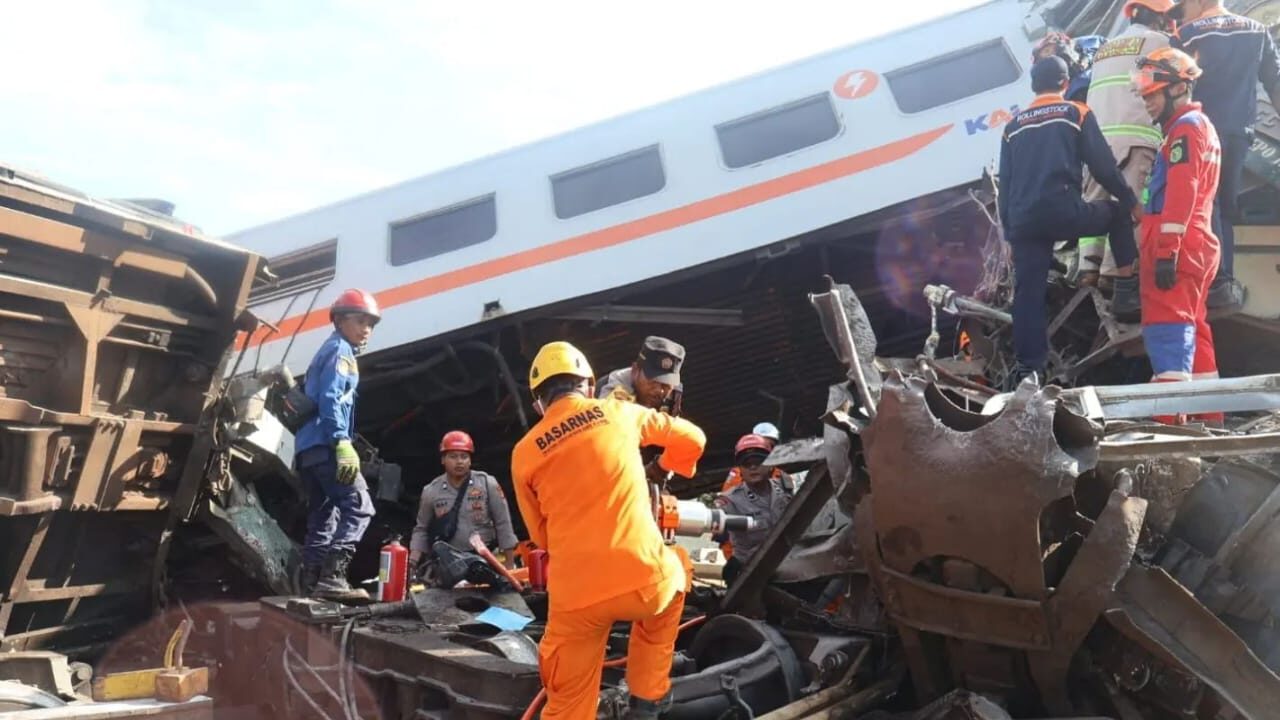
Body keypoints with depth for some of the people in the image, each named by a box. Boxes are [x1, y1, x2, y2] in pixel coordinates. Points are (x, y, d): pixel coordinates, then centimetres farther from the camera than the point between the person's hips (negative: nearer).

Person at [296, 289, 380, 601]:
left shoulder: (329, 350, 27)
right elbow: (330, 399, -17)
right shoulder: (340, 350, -3)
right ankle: (332, 577, -22)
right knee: (359, 506, -15)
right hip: (325, 444, -10)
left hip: (308, 445, 10)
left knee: (323, 513, 12)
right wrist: (343, 442, -25)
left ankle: (311, 581, 12)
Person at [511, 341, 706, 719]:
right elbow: (691, 438, 22)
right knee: (676, 568, 33)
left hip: (575, 597, 1)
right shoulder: (618, 412, 7)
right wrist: (668, 468, 42)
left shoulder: (524, 452, 8)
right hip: (644, 578, 0)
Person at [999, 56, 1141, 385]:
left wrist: (1009, 229, 20)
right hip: (1063, 210, -3)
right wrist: (1131, 201, 15)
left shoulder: (1013, 126, 20)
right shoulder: (1077, 113, 9)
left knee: (1027, 293, 5)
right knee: (1119, 214, 25)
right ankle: (1127, 290, 20)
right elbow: (1103, 164, 4)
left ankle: (1028, 368, 3)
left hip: (1023, 221, 3)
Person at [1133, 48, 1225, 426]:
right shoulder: (1201, 127, 25)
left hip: (1177, 248, -10)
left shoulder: (1185, 127, -7)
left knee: (1167, 330, -14)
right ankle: (1209, 418, 18)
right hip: (1196, 247, 10)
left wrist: (1166, 250, -23)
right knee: (1193, 331, 13)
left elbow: (1180, 194, -18)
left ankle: (1169, 417, -19)